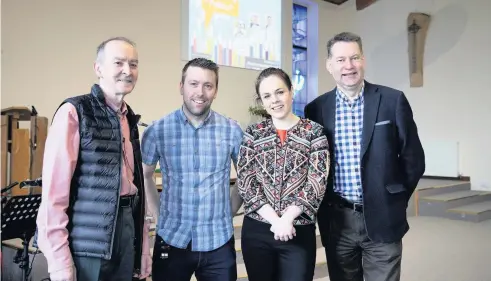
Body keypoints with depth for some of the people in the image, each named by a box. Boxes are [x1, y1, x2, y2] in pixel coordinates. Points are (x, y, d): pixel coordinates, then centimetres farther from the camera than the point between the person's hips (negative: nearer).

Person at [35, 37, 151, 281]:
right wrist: (59, 259, -17)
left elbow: (136, 184, 12)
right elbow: (54, 188, -14)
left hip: (127, 230, 7)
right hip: (87, 243, -6)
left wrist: (143, 247, 10)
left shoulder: (130, 119, 12)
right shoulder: (74, 112, -9)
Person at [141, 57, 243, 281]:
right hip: (172, 241, 0)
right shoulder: (157, 131, -5)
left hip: (218, 242, 1)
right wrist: (158, 215, 2)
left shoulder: (232, 131, -3)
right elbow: (144, 176, 9)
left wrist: (230, 210, 4)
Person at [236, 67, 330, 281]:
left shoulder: (314, 132, 0)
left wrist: (286, 218, -15)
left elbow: (317, 182, -6)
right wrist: (275, 220, -13)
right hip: (256, 231, 2)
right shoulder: (253, 133, 4)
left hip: (299, 232, -1)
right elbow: (244, 181, -2)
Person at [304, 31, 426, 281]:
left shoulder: (393, 101, -5)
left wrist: (394, 203, 5)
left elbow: (413, 158, 1)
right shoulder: (316, 108, 1)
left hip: (382, 219, -1)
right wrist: (323, 209, 6)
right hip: (336, 221, 2)